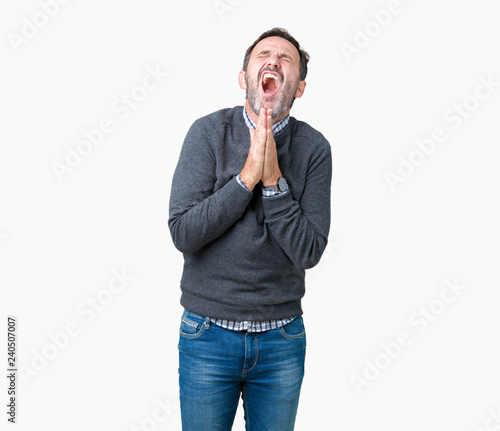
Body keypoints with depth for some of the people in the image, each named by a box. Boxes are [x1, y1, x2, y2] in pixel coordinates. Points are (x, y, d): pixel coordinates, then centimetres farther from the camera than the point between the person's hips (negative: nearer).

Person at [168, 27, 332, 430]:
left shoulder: (313, 147, -5)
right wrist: (247, 177, -20)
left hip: (282, 340, 1)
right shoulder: (208, 132, -7)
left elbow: (308, 252, -12)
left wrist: (273, 179, -20)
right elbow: (183, 233, -14)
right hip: (209, 335, -1)